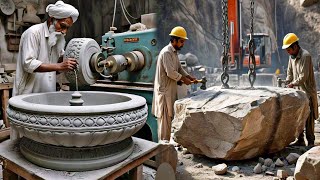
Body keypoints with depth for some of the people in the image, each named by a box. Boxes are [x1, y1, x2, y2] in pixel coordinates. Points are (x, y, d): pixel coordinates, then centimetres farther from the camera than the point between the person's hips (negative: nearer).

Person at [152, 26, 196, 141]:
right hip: (164, 90, -10)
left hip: (171, 90, 10)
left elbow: (179, 68, 18)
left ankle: (167, 142, 24)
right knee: (164, 119, -3)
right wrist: (183, 79, -13)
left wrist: (189, 76, 3)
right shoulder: (166, 53, -18)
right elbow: (170, 72, -24)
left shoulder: (174, 52, 14)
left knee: (170, 117, 15)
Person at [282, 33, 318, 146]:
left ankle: (311, 142, 9)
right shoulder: (292, 57, 10)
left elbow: (304, 76, -20)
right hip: (297, 91, 8)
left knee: (308, 118, -1)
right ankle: (300, 140, 19)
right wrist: (287, 84, 4)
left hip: (307, 91, -8)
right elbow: (289, 73, 15)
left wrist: (293, 84, -14)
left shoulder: (305, 56, -16)